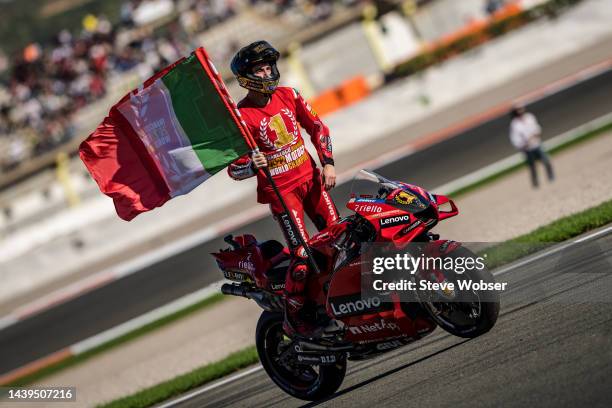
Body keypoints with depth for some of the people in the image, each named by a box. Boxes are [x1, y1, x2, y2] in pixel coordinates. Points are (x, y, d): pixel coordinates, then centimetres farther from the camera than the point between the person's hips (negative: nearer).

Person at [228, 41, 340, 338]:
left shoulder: (287, 96, 4)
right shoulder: (241, 116, -13)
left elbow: (316, 127, 13)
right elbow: (233, 168, -14)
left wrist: (327, 163, 3)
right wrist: (251, 165, -35)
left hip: (310, 178, 6)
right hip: (280, 190, -6)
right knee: (303, 255, -15)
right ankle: (293, 319, 2)